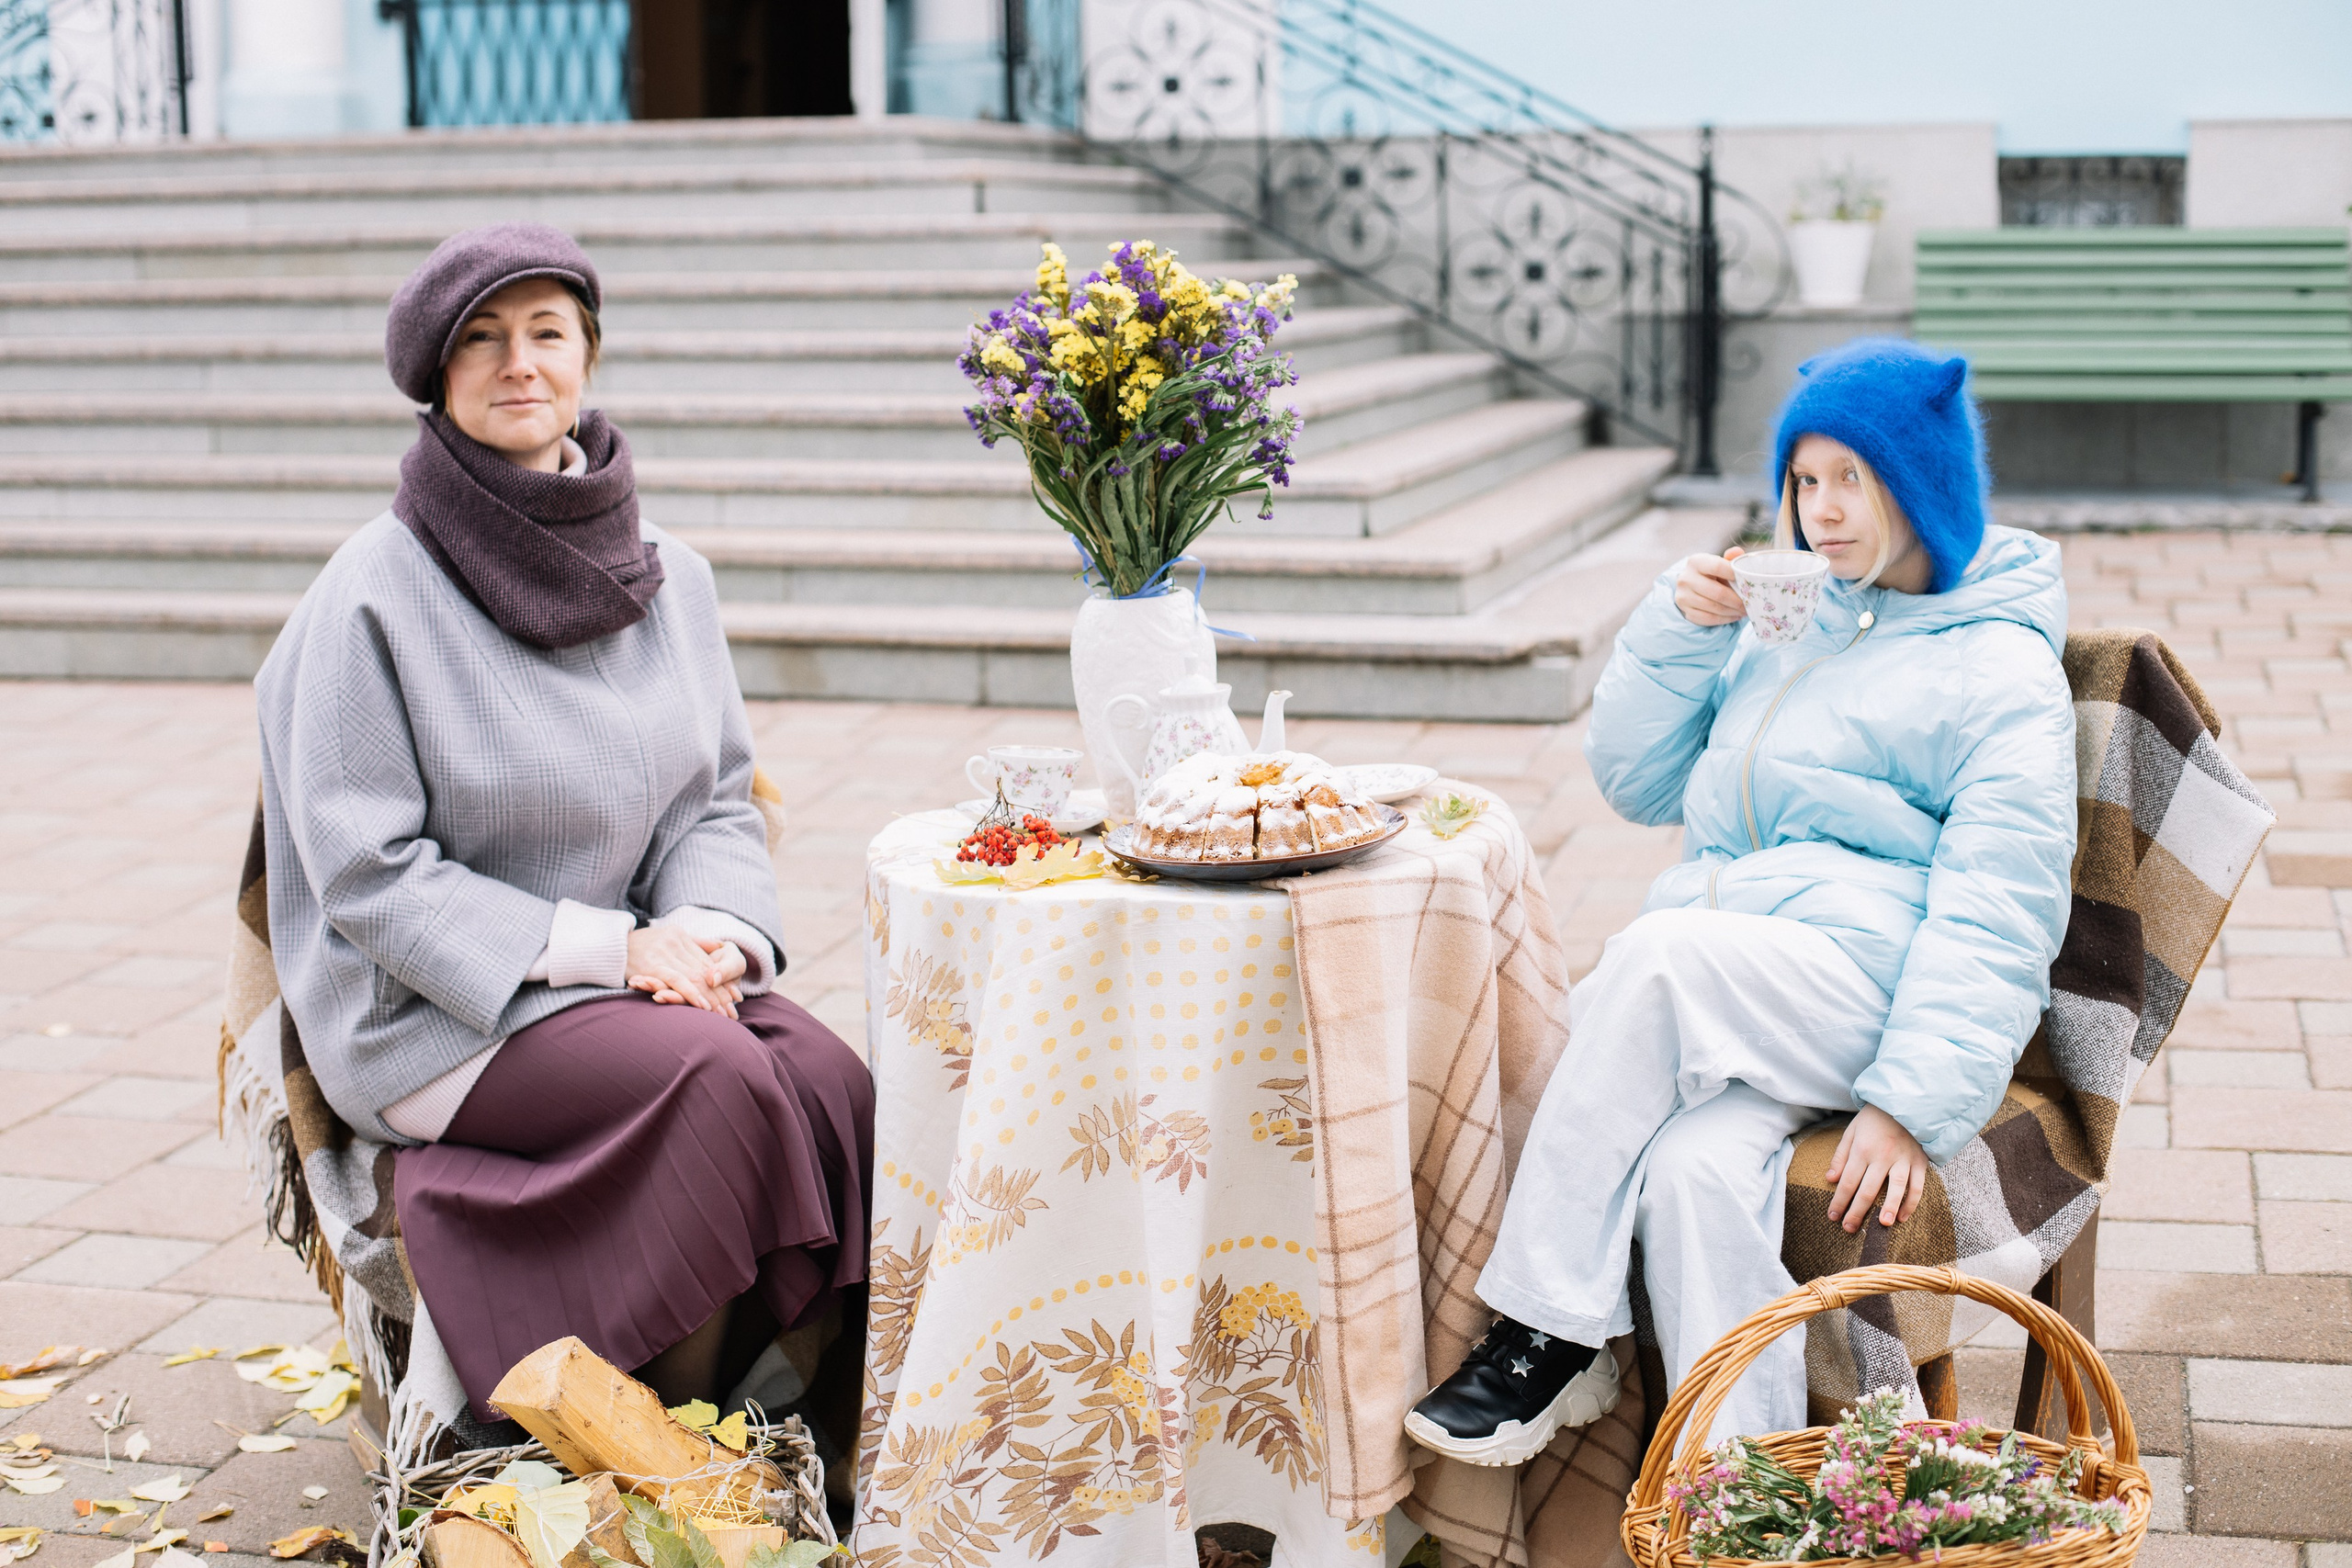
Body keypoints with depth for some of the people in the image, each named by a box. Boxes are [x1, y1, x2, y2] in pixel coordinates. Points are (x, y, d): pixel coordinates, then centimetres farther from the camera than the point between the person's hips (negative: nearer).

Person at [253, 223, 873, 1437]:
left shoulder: (667, 573, 7)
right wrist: (608, 946, -17)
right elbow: (367, 874, -11)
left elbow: (720, 795, 12)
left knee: (837, 1085, -22)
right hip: (439, 1014, -5)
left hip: (648, 967, 5)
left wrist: (713, 926, -11)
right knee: (718, 1077, -29)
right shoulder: (374, 592, -10)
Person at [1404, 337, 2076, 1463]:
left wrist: (1914, 1104, -21)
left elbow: (1996, 916, -8)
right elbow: (1638, 783, 27)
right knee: (1696, 1166, -29)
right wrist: (1679, 632, 10)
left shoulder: (2002, 670, 3)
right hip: (1728, 1005, 5)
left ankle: (1552, 1335, -26)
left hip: (1868, 981, -5)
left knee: (1653, 958, -33)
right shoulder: (1789, 623, 24)